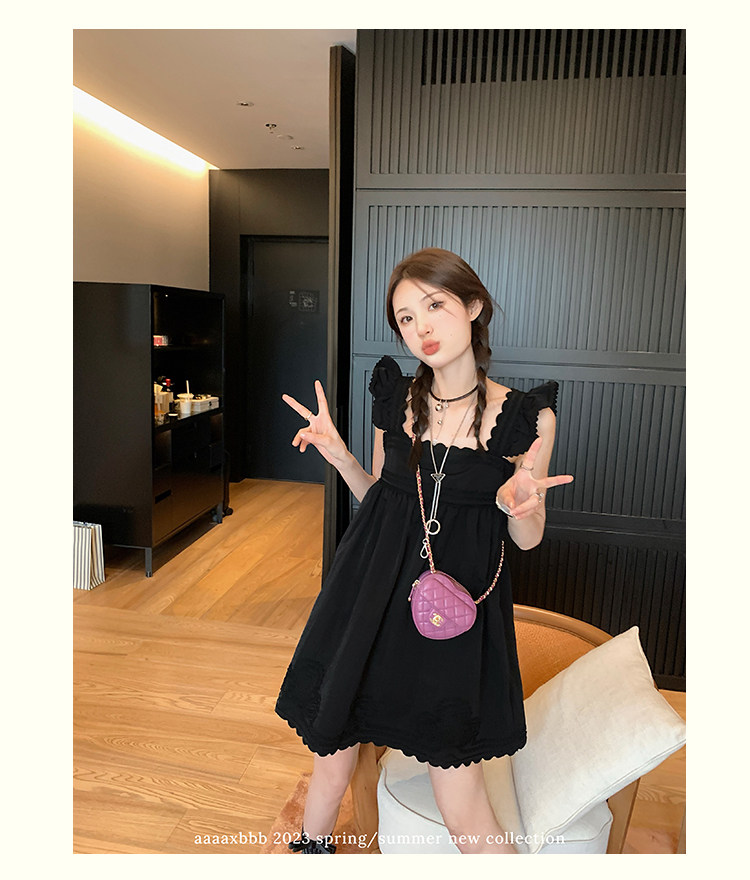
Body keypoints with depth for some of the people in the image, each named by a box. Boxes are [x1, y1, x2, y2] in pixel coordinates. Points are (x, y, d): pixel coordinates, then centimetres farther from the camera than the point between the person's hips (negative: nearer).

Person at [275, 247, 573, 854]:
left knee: (462, 809, 2)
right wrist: (339, 455, -5)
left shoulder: (527, 416, -8)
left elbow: (529, 537, 1)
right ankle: (314, 849, 51)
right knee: (331, 764, 18)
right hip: (372, 594, 3)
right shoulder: (395, 398, 0)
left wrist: (517, 504, -21)